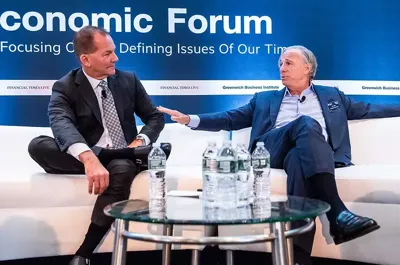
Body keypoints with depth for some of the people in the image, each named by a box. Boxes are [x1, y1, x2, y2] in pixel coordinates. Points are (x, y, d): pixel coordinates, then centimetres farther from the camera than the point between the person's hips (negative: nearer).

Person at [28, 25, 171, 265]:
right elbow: (62, 126, -26)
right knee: (38, 145, -28)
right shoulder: (65, 88, -5)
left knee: (121, 169, -37)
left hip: (123, 158, 1)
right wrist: (89, 158, -47)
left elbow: (156, 117, 12)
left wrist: (140, 141, -12)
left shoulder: (129, 80, 7)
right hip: (88, 159, 0)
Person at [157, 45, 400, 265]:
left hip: (317, 154, 0)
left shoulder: (332, 96, 30)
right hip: (272, 150, 0)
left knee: (298, 158, -39)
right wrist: (191, 119, 11)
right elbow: (230, 119, 23)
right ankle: (338, 214, -45)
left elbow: (369, 109, 31)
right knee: (306, 123, -33)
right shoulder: (265, 100, 29)